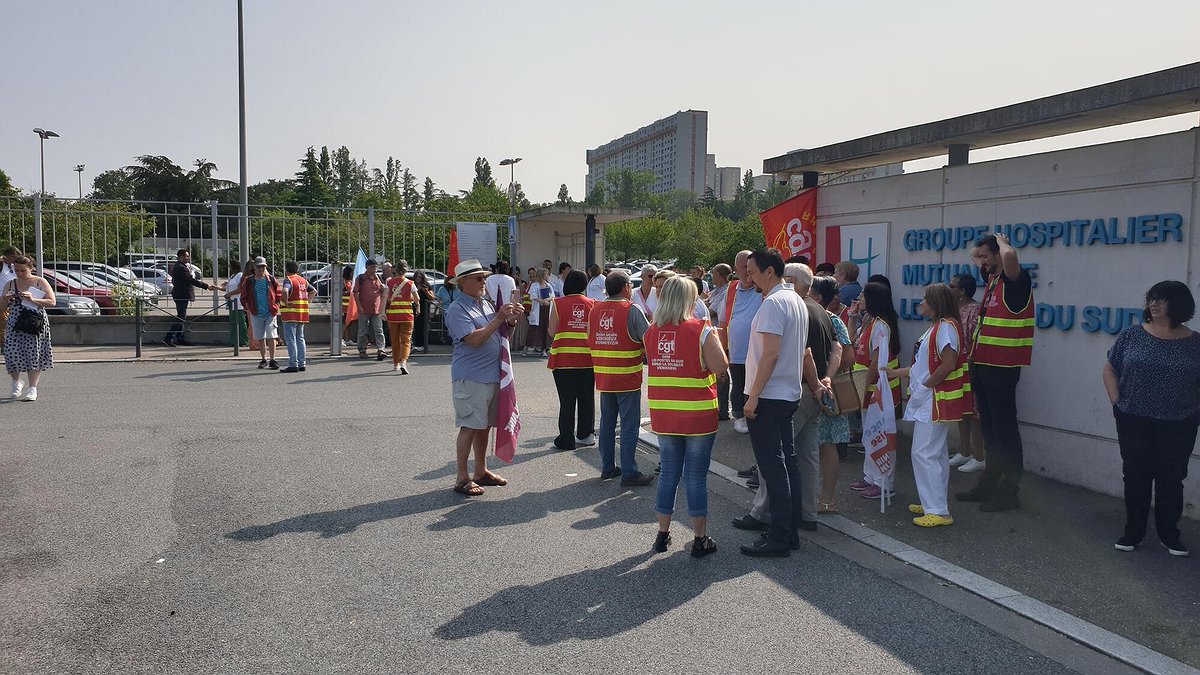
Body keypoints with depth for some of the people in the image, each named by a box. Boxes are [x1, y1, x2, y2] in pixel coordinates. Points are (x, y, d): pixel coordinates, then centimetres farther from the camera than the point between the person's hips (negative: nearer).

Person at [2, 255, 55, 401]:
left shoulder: (40, 282, 2)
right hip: (15, 324, 3)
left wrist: (33, 299, -18)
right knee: (12, 352, -7)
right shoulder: (10, 284, 10)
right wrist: (5, 300, -9)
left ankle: (32, 389, 2)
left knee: (34, 354, -5)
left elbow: (52, 302, -6)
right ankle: (16, 382, 20)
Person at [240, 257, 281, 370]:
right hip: (256, 314, 2)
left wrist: (275, 306, -2)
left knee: (271, 337, -8)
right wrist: (248, 308, -2)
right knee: (260, 338, 8)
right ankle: (263, 360, 19)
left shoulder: (271, 280, 3)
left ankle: (272, 360, -3)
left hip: (270, 313, -2)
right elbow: (244, 297, 10)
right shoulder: (249, 282, 4)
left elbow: (279, 294, 7)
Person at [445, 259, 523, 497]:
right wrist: (499, 318, -21)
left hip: (492, 375, 8)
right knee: (469, 427, -5)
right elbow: (474, 339, -21)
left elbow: (502, 333, 20)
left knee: (484, 426, 15)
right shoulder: (457, 310, -11)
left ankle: (481, 471, 27)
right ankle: (462, 479, 3)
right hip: (471, 377, -8)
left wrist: (511, 319, -1)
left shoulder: (487, 303, 13)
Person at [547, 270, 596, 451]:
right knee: (586, 398, 14)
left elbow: (552, 332, -3)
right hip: (588, 359, 2)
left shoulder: (558, 304, -6)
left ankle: (567, 439, 5)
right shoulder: (592, 304, 2)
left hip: (564, 359, -2)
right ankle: (586, 434, 22)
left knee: (567, 400, 3)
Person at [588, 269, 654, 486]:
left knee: (607, 422, 15)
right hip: (627, 378, -6)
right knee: (629, 425, -1)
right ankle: (629, 473, 1)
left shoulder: (595, 310, 6)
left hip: (603, 378, 6)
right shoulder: (631, 310, -13)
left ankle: (607, 467, 22)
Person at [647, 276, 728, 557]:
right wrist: (715, 340, 3)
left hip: (662, 414, 4)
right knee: (696, 476, 3)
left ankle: (663, 534, 23)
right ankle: (700, 539, 11)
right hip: (697, 415, -4)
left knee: (669, 472, 15)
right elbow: (720, 367, -14)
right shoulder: (701, 330, -12)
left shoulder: (652, 331, 2)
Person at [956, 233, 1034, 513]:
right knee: (989, 426, 16)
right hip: (982, 364, 9)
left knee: (1004, 427, -2)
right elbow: (974, 254, 35)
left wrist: (1001, 241, -15)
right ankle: (990, 482, 27)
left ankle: (1009, 490, 6)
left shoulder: (1016, 279, -12)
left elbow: (1009, 255, -34)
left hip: (1002, 367, -9)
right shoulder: (992, 278, 14)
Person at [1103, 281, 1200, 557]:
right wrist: (1117, 403, -3)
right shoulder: (1132, 335, 0)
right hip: (1134, 423, 1)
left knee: (1171, 480, 8)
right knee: (1136, 477, 7)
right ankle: (1133, 532, 19)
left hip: (1177, 427, 0)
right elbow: (1110, 369, 5)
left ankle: (1169, 534, 22)